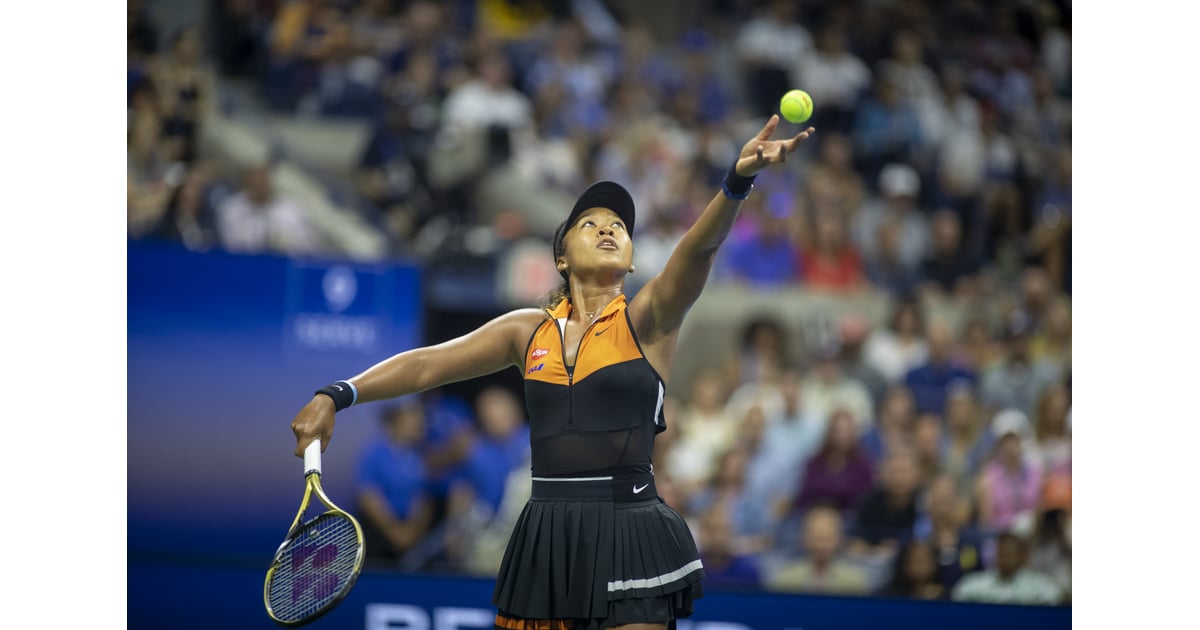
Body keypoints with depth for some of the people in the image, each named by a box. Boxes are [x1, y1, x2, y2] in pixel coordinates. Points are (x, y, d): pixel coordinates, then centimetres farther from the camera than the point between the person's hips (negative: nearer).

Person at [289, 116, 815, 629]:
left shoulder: (646, 321, 1)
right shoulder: (529, 330, 12)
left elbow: (699, 247, -16)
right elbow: (426, 365, 12)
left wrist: (738, 181, -34)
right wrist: (336, 396, -1)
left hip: (629, 539, -4)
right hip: (546, 539, 4)